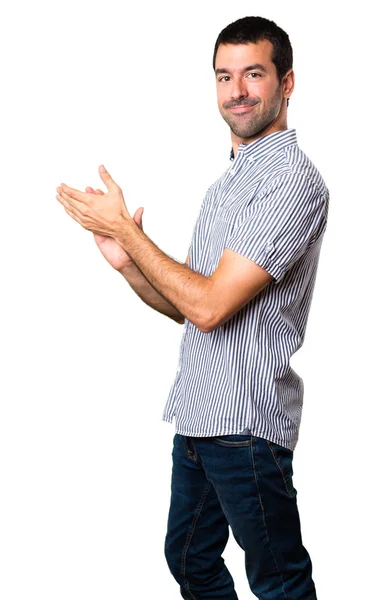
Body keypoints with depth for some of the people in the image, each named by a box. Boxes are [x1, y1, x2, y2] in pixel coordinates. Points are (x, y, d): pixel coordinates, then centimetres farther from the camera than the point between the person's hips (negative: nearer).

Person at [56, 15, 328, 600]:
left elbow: (210, 305, -22)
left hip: (246, 420, -9)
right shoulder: (228, 182, 15)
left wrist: (127, 229, -12)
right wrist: (124, 260, -3)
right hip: (198, 416, 9)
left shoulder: (292, 181, -16)